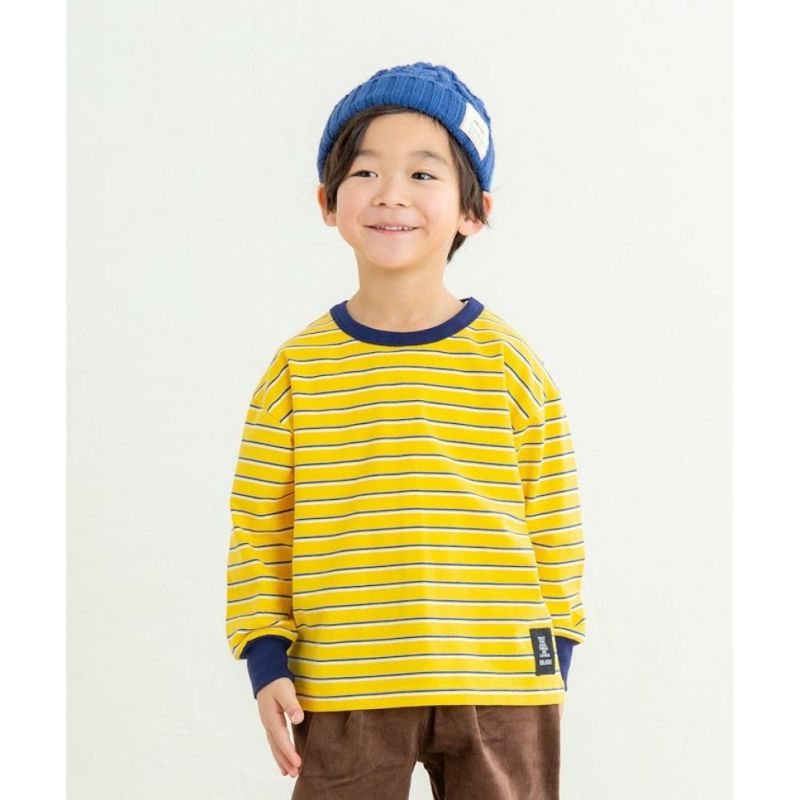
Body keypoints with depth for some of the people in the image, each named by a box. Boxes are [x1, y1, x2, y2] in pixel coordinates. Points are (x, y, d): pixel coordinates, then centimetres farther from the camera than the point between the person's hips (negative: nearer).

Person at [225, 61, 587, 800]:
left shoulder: (512, 366, -2)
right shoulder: (298, 369, -1)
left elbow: (554, 526, 4)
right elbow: (258, 526, 3)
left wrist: (552, 664, 4)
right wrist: (266, 661, -2)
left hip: (498, 688, 0)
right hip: (343, 691, 0)